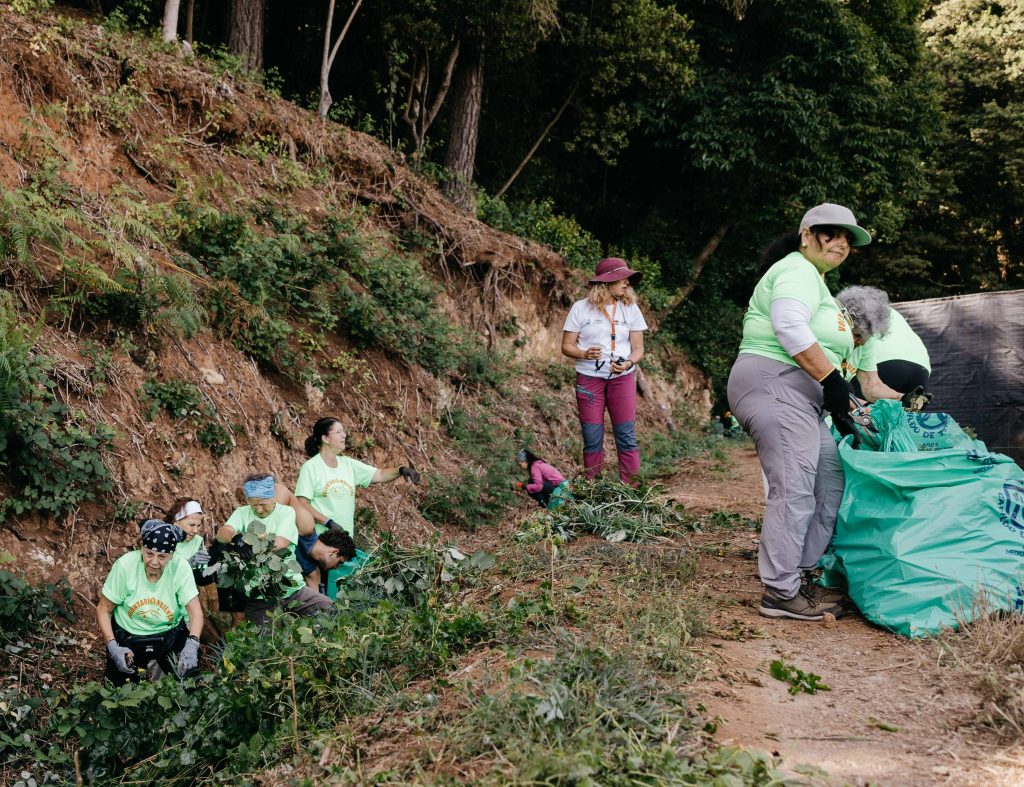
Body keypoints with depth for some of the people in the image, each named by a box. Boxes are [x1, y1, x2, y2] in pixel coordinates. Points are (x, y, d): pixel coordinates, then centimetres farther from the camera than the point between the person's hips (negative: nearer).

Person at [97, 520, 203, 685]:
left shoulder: (180, 567, -19)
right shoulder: (125, 565, -20)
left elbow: (195, 611, -20)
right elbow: (104, 611, -10)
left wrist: (192, 645, -39)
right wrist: (113, 647, -23)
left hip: (170, 635, 1)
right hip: (128, 636, 0)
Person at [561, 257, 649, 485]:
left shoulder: (631, 309, 5)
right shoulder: (581, 308, 0)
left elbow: (638, 348, 5)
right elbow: (567, 346, 1)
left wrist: (628, 363, -17)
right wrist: (584, 354, -19)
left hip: (622, 378, 1)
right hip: (589, 378, -1)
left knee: (627, 436, -3)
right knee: (592, 438, 2)